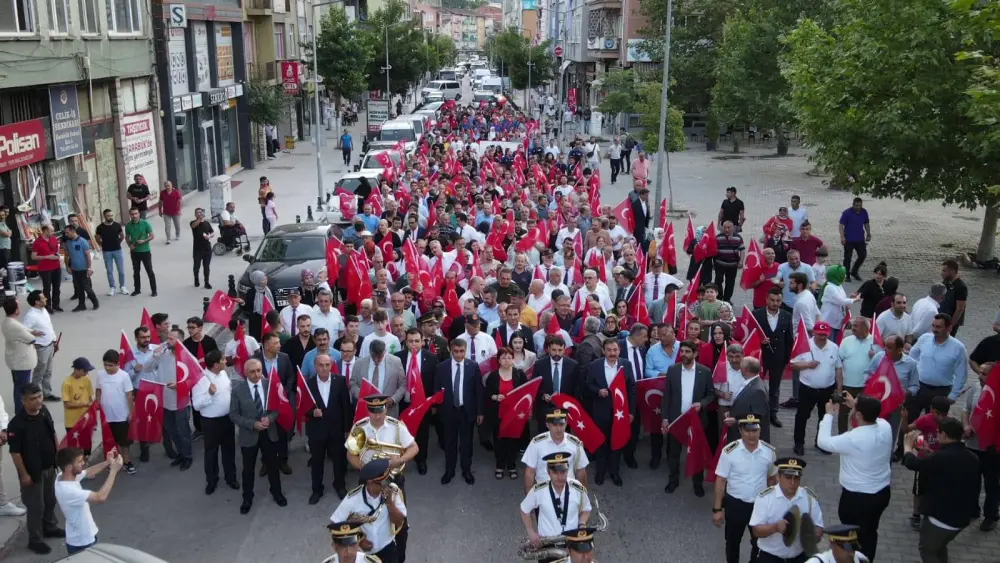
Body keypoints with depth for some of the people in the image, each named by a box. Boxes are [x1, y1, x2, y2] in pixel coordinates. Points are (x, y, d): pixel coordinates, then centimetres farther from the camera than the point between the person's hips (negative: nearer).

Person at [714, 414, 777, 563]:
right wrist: (717, 508, -11)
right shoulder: (729, 451, -20)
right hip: (735, 504, -2)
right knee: (732, 541, 18)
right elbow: (721, 480, -12)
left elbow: (772, 478, 4)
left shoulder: (769, 451, -11)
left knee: (760, 542, 21)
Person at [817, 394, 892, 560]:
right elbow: (872, 417, 12)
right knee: (870, 532, 28)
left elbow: (823, 441, -17)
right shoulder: (885, 427, -13)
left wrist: (829, 415, -9)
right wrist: (856, 405, 7)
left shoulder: (852, 439, -31)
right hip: (882, 492, 7)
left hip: (857, 497, -7)